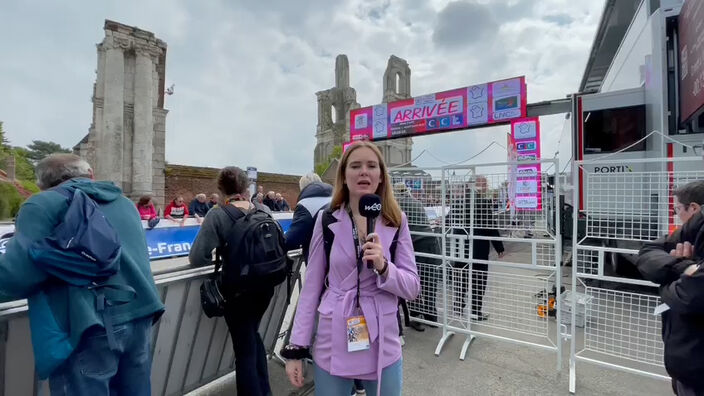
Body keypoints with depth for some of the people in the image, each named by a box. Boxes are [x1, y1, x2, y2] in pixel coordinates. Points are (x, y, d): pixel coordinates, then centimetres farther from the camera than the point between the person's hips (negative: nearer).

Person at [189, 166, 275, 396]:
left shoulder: (217, 216, -15)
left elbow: (198, 258, -21)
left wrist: (220, 255, -1)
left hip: (238, 291, -5)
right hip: (265, 287, 5)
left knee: (245, 351, 14)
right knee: (252, 335, 29)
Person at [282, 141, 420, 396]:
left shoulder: (396, 221, -5)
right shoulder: (326, 220, -6)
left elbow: (412, 288, -3)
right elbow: (311, 286, -1)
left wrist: (383, 267, -22)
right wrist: (296, 347, -1)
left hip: (382, 345, 1)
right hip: (332, 346, 0)